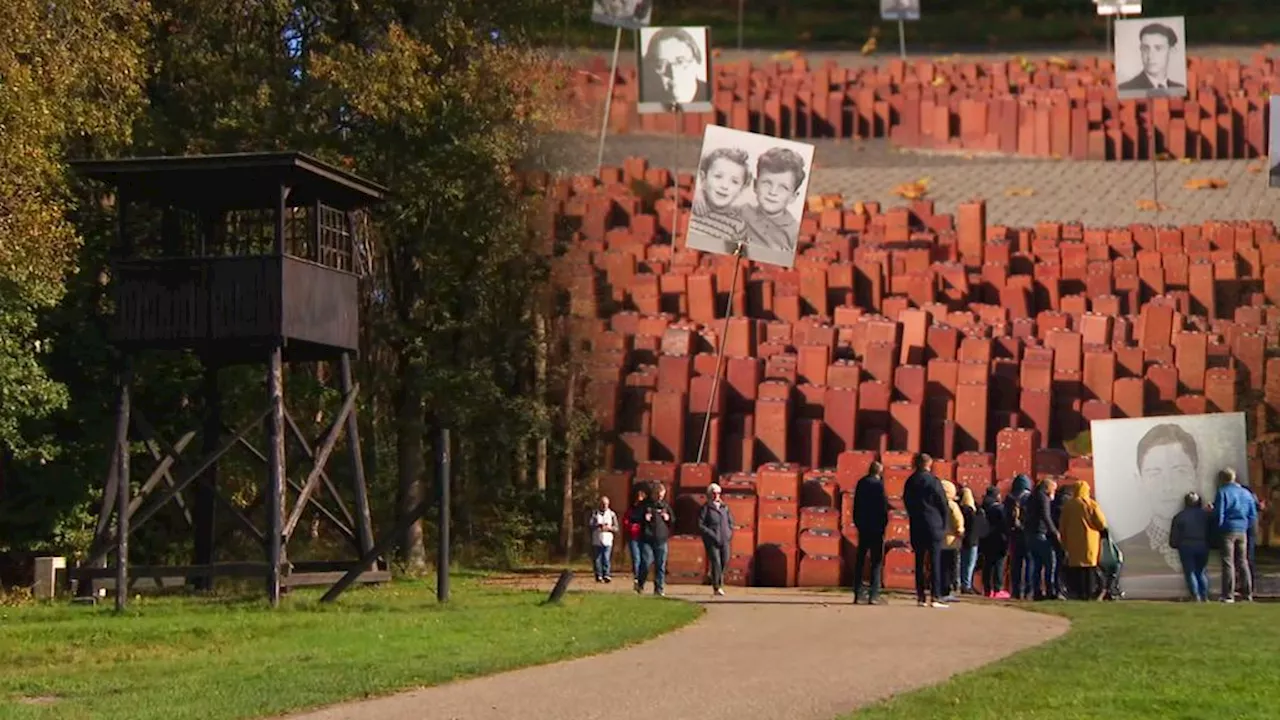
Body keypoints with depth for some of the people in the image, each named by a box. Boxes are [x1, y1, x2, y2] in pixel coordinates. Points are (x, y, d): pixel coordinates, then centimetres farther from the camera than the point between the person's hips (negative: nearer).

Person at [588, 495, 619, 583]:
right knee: (597, 559, -1)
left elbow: (616, 528, 10)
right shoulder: (594, 513, 9)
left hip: (607, 541, 0)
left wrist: (609, 528, -9)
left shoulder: (612, 514, 11)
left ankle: (607, 575, -10)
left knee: (607, 559, -10)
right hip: (596, 541, 0)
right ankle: (599, 576, 6)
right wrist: (598, 526, -17)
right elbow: (590, 525, 0)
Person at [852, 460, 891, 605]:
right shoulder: (878, 484, -12)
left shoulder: (861, 483, 5)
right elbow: (883, 506, -13)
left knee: (860, 560, 11)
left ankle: (857, 594, 10)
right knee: (876, 561, 0)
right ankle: (873, 595, -6)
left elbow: (856, 505, 10)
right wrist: (884, 524, -4)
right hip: (876, 527, -5)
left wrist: (857, 523, 15)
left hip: (862, 527, 5)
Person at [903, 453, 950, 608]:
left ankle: (920, 597, 7)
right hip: (933, 525, -5)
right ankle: (936, 597, -9)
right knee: (935, 562, -4)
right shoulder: (932, 480, -8)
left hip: (916, 526, 5)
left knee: (919, 561, 8)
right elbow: (942, 504, -6)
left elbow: (907, 503, 12)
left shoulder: (910, 482, 7)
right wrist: (944, 525, 2)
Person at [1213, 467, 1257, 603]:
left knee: (1228, 563, -4)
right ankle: (1248, 594, 11)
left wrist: (1218, 526, 3)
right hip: (1242, 531, 5)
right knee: (1243, 562, 12)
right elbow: (1253, 515, 10)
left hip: (1228, 531, -5)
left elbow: (1219, 514, -13)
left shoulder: (1223, 492, -7)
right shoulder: (1246, 493, 11)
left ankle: (1228, 595, -8)